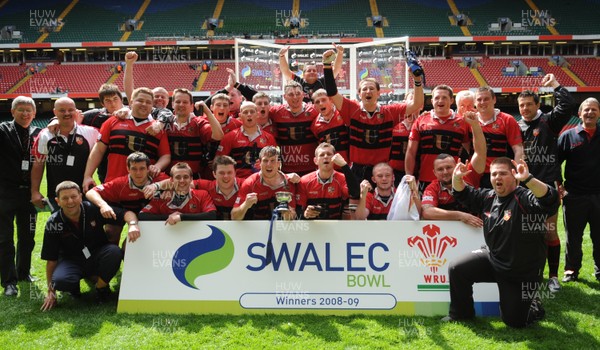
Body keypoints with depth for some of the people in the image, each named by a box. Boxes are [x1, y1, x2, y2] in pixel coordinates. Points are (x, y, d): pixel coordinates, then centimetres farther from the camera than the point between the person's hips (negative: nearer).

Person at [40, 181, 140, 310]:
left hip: (97, 257, 0)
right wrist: (51, 292, -5)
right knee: (60, 280, -33)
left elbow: (127, 213, -16)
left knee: (114, 251, -32)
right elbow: (51, 259, -6)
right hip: (71, 261, 0)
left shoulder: (93, 209, -14)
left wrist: (133, 224, -41)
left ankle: (101, 287, -2)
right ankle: (75, 285, 8)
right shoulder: (54, 223, -12)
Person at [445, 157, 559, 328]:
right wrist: (457, 178, -11)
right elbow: (462, 194, 12)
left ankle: (534, 306, 35)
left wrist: (527, 179, -55)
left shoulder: (525, 198, -22)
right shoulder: (488, 197, 0)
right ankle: (461, 313, 15)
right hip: (492, 258, 6)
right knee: (457, 269, -7)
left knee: (514, 321, 0)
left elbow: (551, 199, -42)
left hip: (522, 273, -6)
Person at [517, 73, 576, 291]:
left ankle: (553, 276, 12)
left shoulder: (549, 121, 3)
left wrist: (554, 84, -5)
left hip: (548, 185, -3)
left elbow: (568, 105, -12)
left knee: (550, 232, 1)